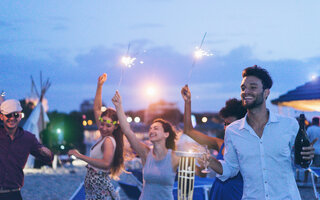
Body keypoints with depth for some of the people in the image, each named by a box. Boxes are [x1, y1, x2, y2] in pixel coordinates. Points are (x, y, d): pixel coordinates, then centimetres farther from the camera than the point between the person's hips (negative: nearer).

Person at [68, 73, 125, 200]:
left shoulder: (109, 141, -14)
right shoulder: (104, 137, 9)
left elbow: (105, 163, -32)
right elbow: (96, 109, 16)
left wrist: (80, 156, -29)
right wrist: (99, 85, 13)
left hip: (101, 189, -8)